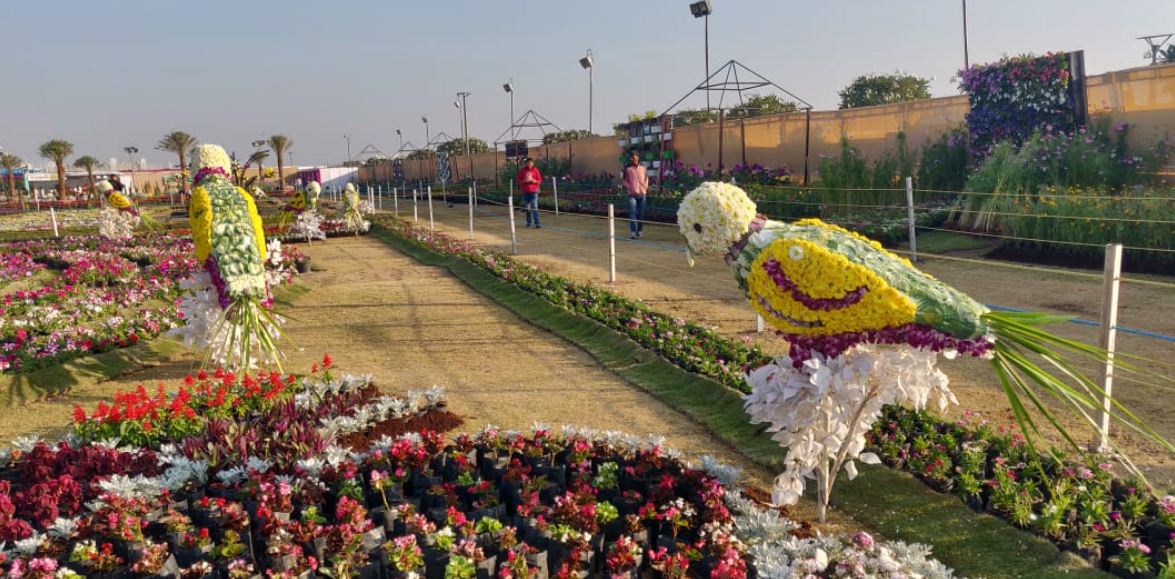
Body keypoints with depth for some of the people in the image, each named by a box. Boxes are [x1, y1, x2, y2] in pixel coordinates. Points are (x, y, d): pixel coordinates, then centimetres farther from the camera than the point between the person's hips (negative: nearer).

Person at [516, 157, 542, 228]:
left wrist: (533, 180, -17)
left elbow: (539, 180, 1)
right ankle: (528, 222, 21)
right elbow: (519, 181, 6)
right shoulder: (522, 170, 3)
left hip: (534, 191, -2)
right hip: (525, 191, 2)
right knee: (527, 208, 9)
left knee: (534, 208, -10)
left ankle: (537, 223, -11)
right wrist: (524, 181, -13)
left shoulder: (535, 170, 0)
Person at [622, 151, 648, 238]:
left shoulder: (642, 167, 6)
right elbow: (625, 180, 3)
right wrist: (629, 187, -10)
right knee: (632, 212, -12)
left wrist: (646, 186, 6)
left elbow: (646, 177, 19)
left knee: (641, 213, 9)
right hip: (632, 194, -3)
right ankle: (633, 232, -14)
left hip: (642, 193, 3)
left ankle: (640, 231, 21)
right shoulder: (628, 168, -3)